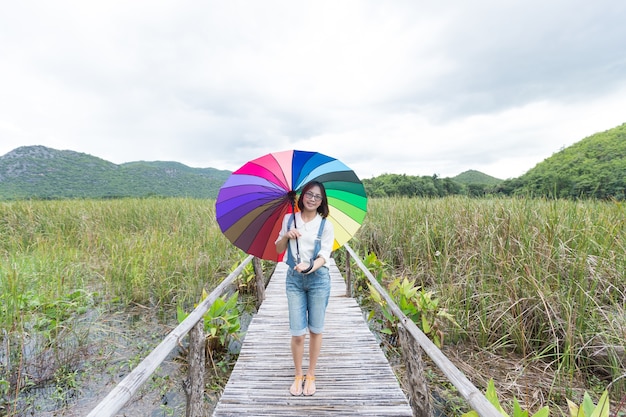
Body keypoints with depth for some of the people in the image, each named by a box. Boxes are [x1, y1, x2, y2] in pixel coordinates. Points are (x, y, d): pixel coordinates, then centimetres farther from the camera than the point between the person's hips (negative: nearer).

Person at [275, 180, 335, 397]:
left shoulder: (326, 225, -4)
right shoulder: (289, 219, 2)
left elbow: (324, 256, -11)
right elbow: (279, 249, 8)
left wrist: (309, 267, -30)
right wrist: (286, 236, -13)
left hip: (318, 279, -1)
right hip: (294, 279, 1)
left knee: (315, 329, 11)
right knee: (297, 332, 4)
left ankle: (310, 376, 32)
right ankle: (298, 376, 29)